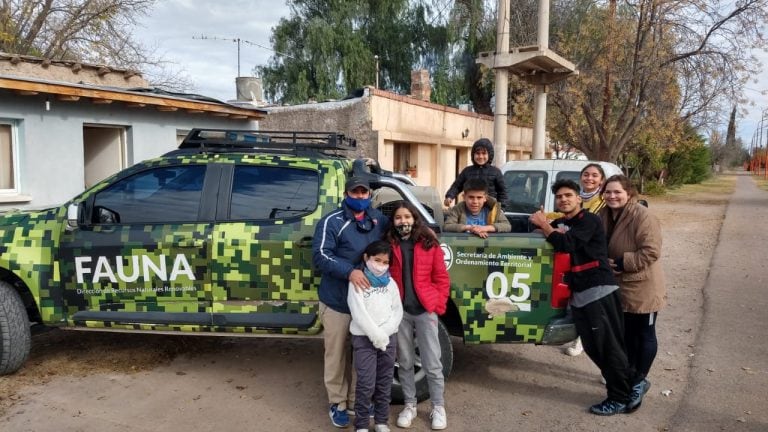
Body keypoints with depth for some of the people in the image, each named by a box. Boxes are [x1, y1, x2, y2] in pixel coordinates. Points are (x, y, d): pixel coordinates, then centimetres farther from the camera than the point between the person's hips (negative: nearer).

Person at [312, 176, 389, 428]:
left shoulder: (378, 219, 9)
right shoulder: (332, 222, -9)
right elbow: (320, 256, -19)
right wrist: (349, 271, -33)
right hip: (338, 302, -5)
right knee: (337, 355, 6)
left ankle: (357, 400, 31)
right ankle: (338, 403, 22)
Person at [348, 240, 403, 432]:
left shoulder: (391, 283, 8)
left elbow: (398, 311, 4)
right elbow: (358, 313, -13)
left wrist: (384, 332, -10)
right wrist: (375, 335, -16)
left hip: (389, 338, 4)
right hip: (364, 338, -4)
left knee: (385, 383, 11)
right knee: (366, 384, -8)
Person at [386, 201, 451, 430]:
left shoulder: (429, 244, -1)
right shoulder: (389, 245, 2)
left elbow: (441, 278, 2)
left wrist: (439, 305, -5)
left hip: (425, 311, -1)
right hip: (400, 311, 1)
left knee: (432, 364, 4)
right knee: (405, 362, 12)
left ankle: (438, 407, 20)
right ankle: (409, 405, 27)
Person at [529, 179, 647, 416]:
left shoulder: (589, 220, -7)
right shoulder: (559, 224, 19)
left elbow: (568, 245, -20)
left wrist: (545, 225, -9)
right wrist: (545, 225, -6)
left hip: (600, 290, -8)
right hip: (578, 294, 8)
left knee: (609, 346, -3)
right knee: (593, 347, 9)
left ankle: (621, 398, 9)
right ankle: (633, 383, 23)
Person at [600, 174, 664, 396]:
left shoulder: (643, 216, -21)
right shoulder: (605, 215, 3)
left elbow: (651, 252, -25)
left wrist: (623, 263, -23)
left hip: (643, 287, -7)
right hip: (617, 285, 7)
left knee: (645, 334, 9)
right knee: (626, 332, 19)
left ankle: (640, 379, 22)